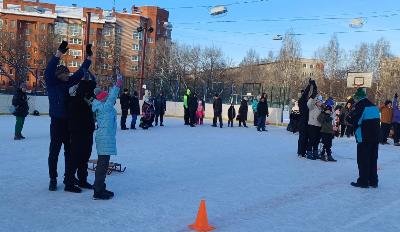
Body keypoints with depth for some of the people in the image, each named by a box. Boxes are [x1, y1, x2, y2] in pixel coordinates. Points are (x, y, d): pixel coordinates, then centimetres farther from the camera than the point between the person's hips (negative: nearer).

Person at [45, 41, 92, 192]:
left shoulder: (68, 83, 9)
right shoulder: (52, 83, -3)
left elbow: (80, 73, 13)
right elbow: (49, 71, -21)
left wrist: (89, 58, 8)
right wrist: (59, 54, -30)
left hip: (69, 123, 5)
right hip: (57, 123, -5)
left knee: (70, 152, 5)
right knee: (54, 152, 8)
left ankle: (69, 181, 11)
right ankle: (53, 179, 23)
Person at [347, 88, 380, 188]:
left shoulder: (360, 106, -13)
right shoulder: (374, 106, 12)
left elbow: (353, 121, -20)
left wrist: (350, 115, 1)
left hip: (364, 139, -8)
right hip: (375, 137, 8)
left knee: (363, 160, 0)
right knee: (373, 159, 14)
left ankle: (363, 181, 3)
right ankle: (373, 181, 20)